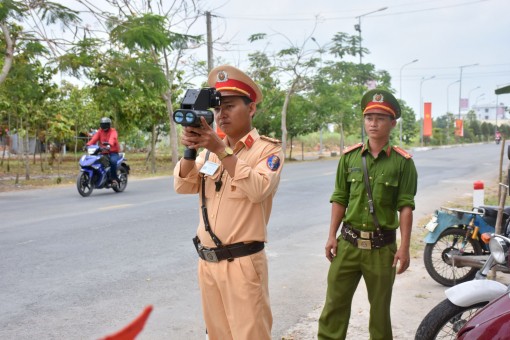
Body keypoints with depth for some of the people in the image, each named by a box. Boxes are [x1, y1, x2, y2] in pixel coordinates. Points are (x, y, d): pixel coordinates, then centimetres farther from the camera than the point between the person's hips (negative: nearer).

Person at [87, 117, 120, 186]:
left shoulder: (113, 131, -2)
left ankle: (114, 178, -25)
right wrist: (88, 145, -24)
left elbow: (113, 138, -25)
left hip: (113, 152, -5)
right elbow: (94, 138, -4)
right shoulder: (100, 132, 13)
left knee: (113, 161, -34)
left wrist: (109, 144, -48)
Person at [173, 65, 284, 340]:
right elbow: (183, 186, 2)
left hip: (242, 263, -6)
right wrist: (190, 151, -15)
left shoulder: (268, 148, -6)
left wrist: (221, 151, -25)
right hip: (206, 261, 6)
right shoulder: (211, 148, 10)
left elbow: (258, 190, -24)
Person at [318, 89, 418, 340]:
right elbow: (339, 199, 6)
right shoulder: (349, 156, 3)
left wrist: (404, 247, -9)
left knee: (380, 306, 14)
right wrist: (332, 236, 2)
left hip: (382, 246, -2)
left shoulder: (402, 161, -4)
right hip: (348, 242, 2)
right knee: (335, 302, 5)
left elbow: (406, 206, -6)